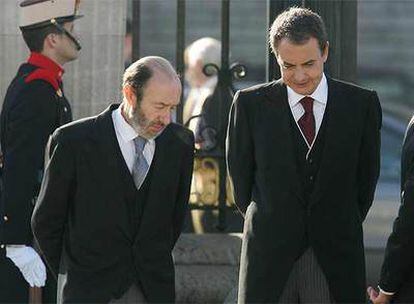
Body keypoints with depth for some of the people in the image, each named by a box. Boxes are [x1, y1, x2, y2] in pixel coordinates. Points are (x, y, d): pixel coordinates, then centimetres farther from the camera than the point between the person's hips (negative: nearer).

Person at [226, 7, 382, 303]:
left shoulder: (362, 104, 2)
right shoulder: (250, 104, 2)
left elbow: (367, 174, 11)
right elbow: (240, 173, 11)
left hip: (336, 257, 0)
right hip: (269, 255, 0)